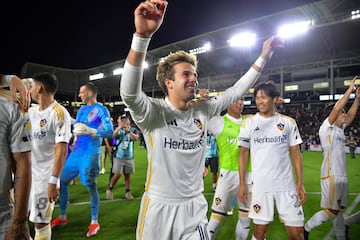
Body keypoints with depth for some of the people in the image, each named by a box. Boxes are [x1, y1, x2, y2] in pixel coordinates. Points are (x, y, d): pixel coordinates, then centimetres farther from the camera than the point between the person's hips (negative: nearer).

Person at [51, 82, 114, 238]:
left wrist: (89, 130, -26)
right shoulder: (81, 110, 16)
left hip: (90, 153, -8)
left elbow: (110, 132, -17)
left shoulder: (101, 110, -7)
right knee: (62, 181, 11)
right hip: (76, 152, 8)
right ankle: (62, 217, 28)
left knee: (90, 185, -3)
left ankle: (94, 222, 14)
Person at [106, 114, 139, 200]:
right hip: (118, 157, -2)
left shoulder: (133, 130, 0)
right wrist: (119, 127, -37)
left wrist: (128, 130, -34)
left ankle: (127, 192, 19)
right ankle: (109, 190, 15)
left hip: (129, 157, 2)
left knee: (127, 175, 8)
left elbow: (136, 138, -21)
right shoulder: (118, 129, -4)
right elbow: (112, 136, -25)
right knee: (117, 174, -6)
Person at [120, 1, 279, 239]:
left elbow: (236, 92, 7)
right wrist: (142, 35, -47)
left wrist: (263, 58, 4)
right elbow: (129, 92, -36)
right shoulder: (153, 111, -16)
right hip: (159, 208, -3)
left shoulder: (202, 111, -1)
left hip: (194, 207, 4)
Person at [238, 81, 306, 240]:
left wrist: (300, 183, 0)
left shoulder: (289, 122, 4)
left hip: (287, 184, 1)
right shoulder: (249, 122, 1)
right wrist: (242, 183, -1)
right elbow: (243, 153, 3)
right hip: (260, 185, -1)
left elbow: (295, 154, 7)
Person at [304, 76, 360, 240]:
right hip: (331, 175, -8)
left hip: (341, 175, 8)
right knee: (331, 210, -7)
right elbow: (336, 108, -19)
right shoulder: (326, 128, -9)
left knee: (338, 210, 13)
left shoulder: (339, 129, 15)